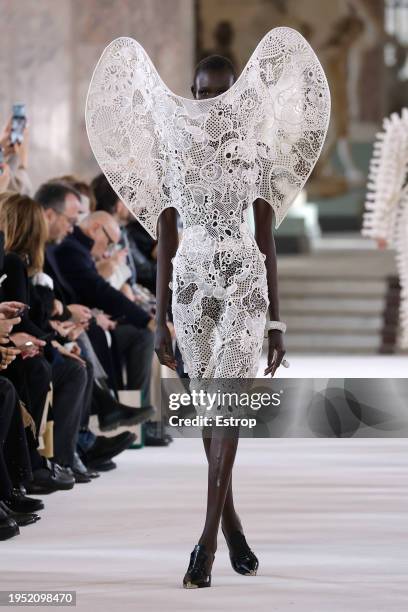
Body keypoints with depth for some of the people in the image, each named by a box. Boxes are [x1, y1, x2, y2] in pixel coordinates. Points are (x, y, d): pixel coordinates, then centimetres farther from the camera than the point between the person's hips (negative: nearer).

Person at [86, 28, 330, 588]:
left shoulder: (257, 150, 3)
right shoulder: (169, 153, 6)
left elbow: (267, 240, 3)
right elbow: (165, 244, 6)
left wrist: (277, 323, 1)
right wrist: (160, 323, 3)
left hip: (245, 286, -2)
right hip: (191, 287, 2)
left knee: (226, 407, -14)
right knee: (212, 409, 10)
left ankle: (206, 543, -15)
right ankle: (231, 523, 27)